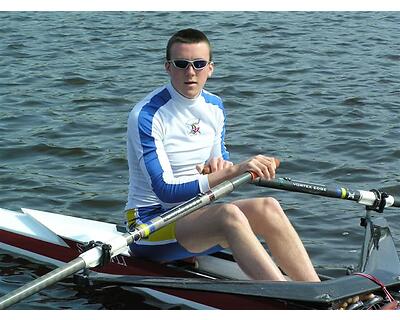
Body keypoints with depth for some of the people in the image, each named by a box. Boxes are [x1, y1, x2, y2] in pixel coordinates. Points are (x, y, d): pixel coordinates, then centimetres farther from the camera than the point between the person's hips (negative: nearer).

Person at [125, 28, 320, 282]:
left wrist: (219, 164, -9)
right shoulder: (147, 116, -16)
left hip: (193, 215, 7)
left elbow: (221, 160, 17)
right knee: (229, 214, -33)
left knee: (266, 207, -19)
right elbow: (166, 192, -24)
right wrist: (232, 170, -32)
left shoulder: (214, 107, 7)